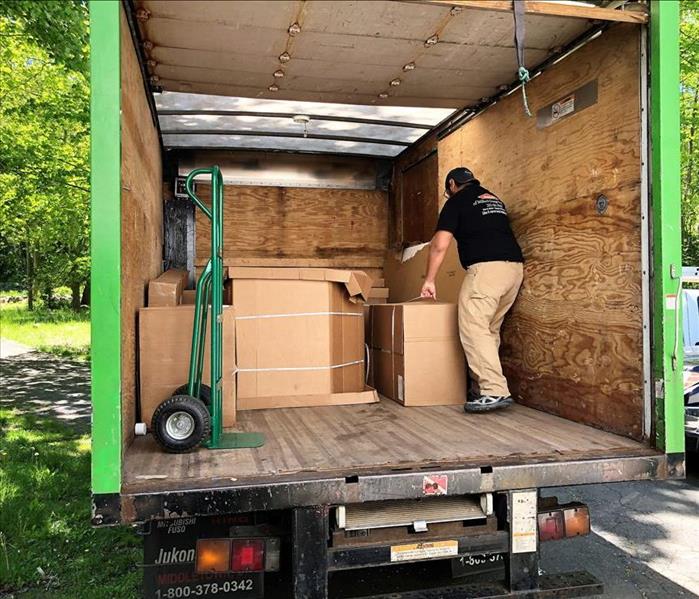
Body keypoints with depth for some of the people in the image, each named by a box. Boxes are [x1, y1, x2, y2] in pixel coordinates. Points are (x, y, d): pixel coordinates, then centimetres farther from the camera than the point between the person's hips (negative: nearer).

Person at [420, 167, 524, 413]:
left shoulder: (457, 201, 7)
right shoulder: (494, 199, 28)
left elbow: (440, 245, -1)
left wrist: (429, 279, 7)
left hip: (486, 268, -8)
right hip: (514, 266, 8)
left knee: (473, 329, -9)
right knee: (490, 330, 13)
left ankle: (494, 392, -16)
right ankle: (482, 386, 16)